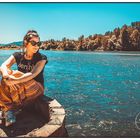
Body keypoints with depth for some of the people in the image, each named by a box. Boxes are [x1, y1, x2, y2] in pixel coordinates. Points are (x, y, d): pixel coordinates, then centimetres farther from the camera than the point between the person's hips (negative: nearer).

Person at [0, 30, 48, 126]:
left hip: (36, 88, -3)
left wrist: (15, 80, -43)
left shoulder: (42, 58, -10)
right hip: (20, 88, 4)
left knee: (16, 74, -29)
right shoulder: (18, 56, 1)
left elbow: (33, 74, -27)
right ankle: (9, 111, -25)